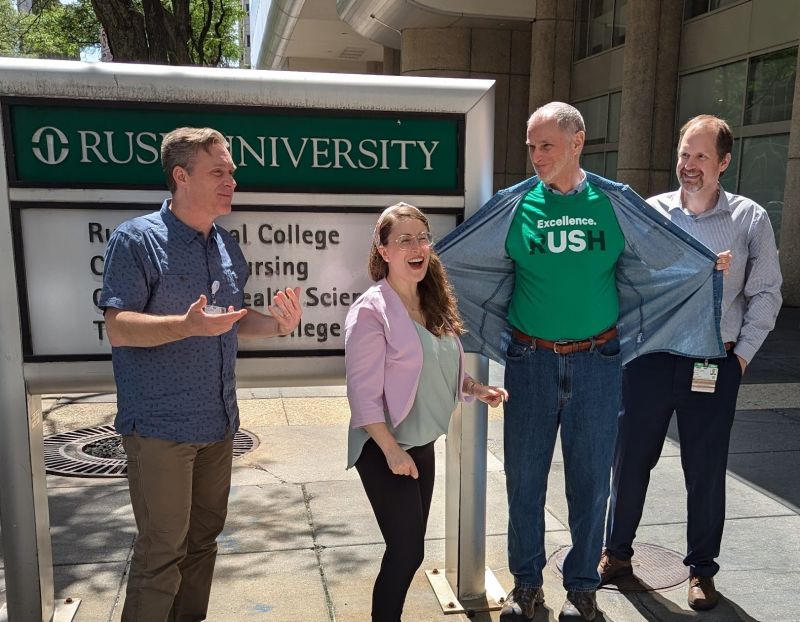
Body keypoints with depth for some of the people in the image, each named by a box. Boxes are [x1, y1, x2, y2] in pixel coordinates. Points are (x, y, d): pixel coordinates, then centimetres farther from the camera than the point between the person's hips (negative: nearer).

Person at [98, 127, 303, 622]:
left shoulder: (228, 246, 9)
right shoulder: (136, 239, -12)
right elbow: (118, 328, -17)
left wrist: (278, 324, -3)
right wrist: (188, 325, -32)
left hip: (218, 422, 7)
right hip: (161, 427, -7)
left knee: (204, 536, 18)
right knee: (162, 550, 0)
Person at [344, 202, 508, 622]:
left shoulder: (434, 304, 6)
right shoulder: (370, 311, -18)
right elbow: (363, 391, -20)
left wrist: (477, 389, 0)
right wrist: (392, 450, -21)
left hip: (423, 445, 8)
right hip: (385, 449, -7)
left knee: (409, 546, 16)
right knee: (408, 549, -2)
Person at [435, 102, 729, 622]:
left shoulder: (615, 203, -1)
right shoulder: (513, 206, -2)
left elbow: (686, 259, 12)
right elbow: (445, 260, 4)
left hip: (596, 362, 0)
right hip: (531, 361, 0)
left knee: (590, 479, 9)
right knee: (524, 476, 9)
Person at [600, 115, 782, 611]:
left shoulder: (750, 220, -1)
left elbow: (766, 294, 2)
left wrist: (742, 354, -1)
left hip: (714, 365, -1)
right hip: (651, 358, 1)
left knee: (706, 470, 10)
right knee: (631, 459, 11)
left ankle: (702, 569, 29)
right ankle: (618, 551, 31)